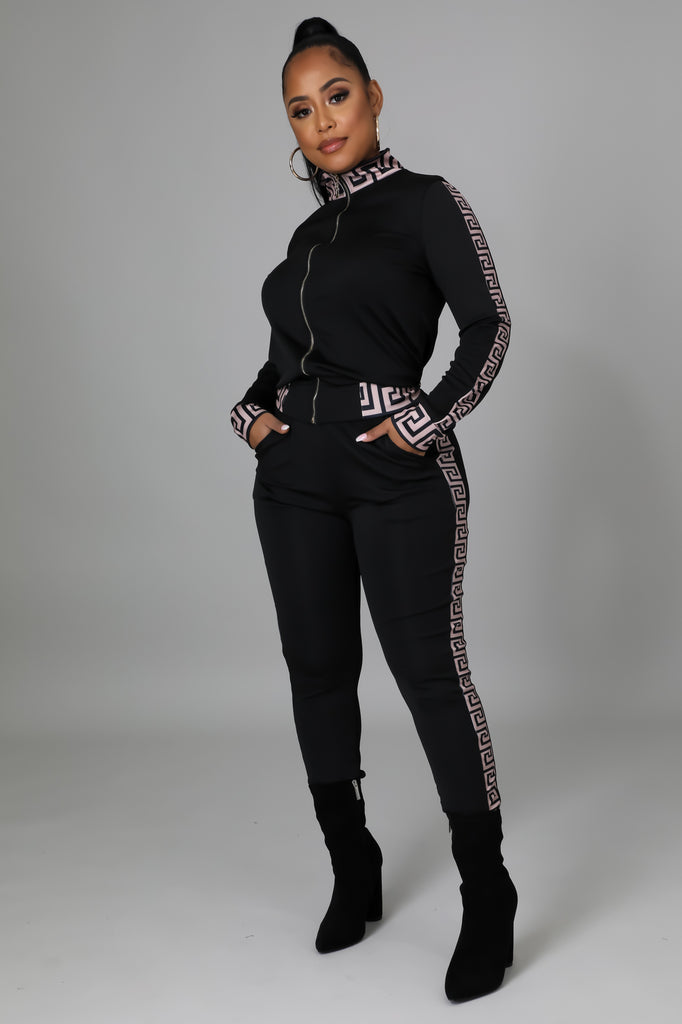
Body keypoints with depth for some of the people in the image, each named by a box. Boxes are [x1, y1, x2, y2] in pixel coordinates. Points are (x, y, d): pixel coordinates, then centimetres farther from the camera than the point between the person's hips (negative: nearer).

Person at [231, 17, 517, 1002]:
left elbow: (488, 328, -6)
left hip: (399, 472, -6)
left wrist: (426, 421, -16)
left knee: (428, 668, -9)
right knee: (317, 667, 7)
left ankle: (488, 904, 1)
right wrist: (251, 411, 4)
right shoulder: (308, 232, 18)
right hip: (295, 475, 7)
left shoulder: (427, 202, 1)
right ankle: (352, 872, 22)